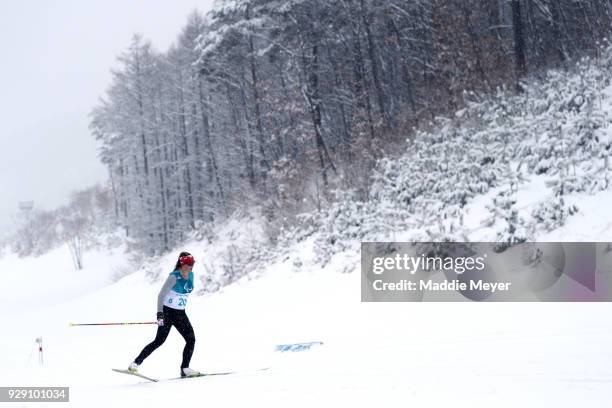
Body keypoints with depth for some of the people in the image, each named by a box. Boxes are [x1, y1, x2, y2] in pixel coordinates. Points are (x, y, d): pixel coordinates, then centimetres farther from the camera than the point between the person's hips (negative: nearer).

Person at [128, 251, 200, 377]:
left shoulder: (191, 275, 4)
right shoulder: (174, 277, -17)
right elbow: (161, 295, -20)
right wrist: (160, 314, -30)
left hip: (180, 314, 7)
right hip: (168, 312, -7)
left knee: (191, 339, -5)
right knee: (159, 340, -12)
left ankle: (185, 369, 2)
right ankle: (136, 363, -4)